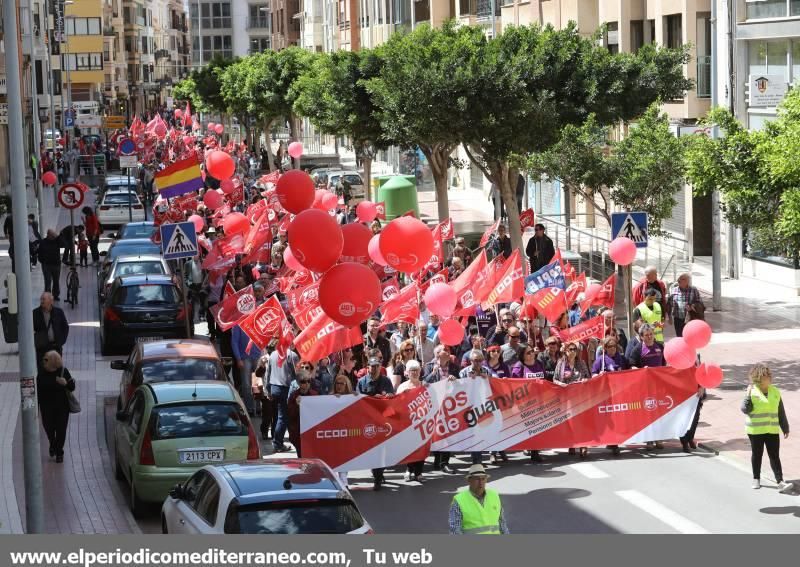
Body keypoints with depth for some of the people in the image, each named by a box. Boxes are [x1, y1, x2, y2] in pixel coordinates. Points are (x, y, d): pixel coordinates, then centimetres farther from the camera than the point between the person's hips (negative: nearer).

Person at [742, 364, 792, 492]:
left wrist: (785, 428, 11)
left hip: (772, 430, 2)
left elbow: (781, 412, 9)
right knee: (757, 455, 10)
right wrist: (748, 396, -25)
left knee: (775, 456, -2)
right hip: (756, 430, -2)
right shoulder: (752, 391, -7)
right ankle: (756, 479, 26)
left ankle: (780, 482, -7)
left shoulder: (775, 391, 3)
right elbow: (745, 409, -12)